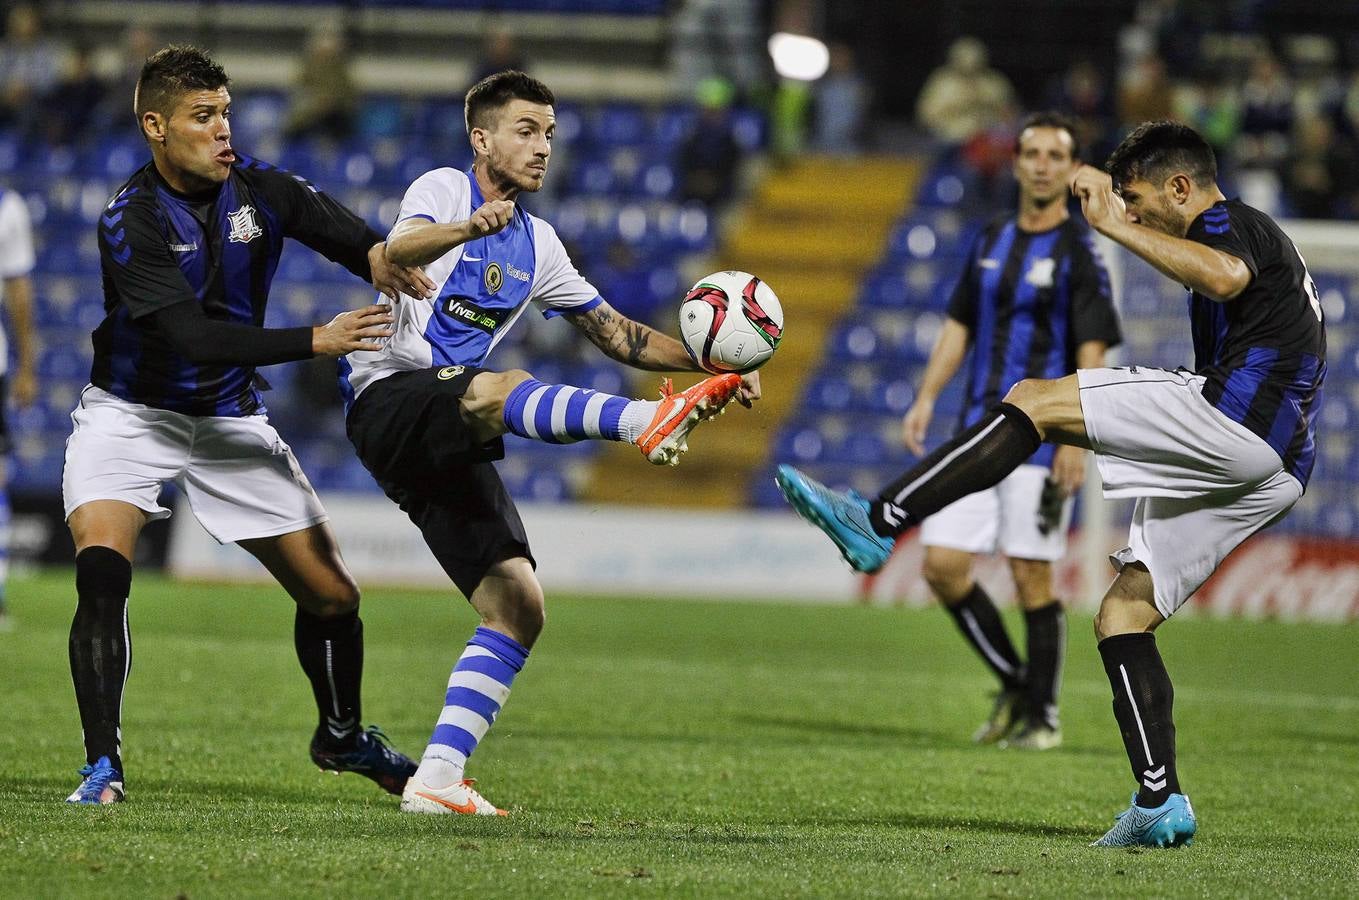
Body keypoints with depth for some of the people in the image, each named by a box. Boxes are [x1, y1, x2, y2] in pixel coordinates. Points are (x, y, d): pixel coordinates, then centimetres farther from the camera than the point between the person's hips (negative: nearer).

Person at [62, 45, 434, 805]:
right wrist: (316, 341, -35)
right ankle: (104, 766, -23)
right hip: (132, 415, -4)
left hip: (230, 421, 4)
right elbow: (194, 338, -29)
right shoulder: (131, 222, -21)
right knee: (102, 570, -28)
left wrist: (380, 255, -41)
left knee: (332, 594, 4)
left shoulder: (261, 190, -8)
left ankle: (342, 736, 32)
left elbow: (351, 237, -15)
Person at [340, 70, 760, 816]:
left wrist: (711, 359, 9)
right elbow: (400, 251, -26)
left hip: (449, 445, 8)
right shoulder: (444, 189, -3)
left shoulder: (536, 244, 19)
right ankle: (648, 420, -63)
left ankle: (436, 779, -6)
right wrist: (468, 230, -48)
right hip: (390, 397, -8)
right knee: (502, 390, -39)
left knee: (518, 607, -3)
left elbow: (615, 333, 23)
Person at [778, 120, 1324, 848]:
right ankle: (1160, 805, 2)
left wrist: (1116, 225, -24)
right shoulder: (1251, 237, 32)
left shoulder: (1226, 222, 0)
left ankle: (878, 521, -18)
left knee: (1035, 400, -12)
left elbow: (1228, 276, -27)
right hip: (1274, 470, 10)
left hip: (1236, 416, -10)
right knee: (1123, 615, 9)